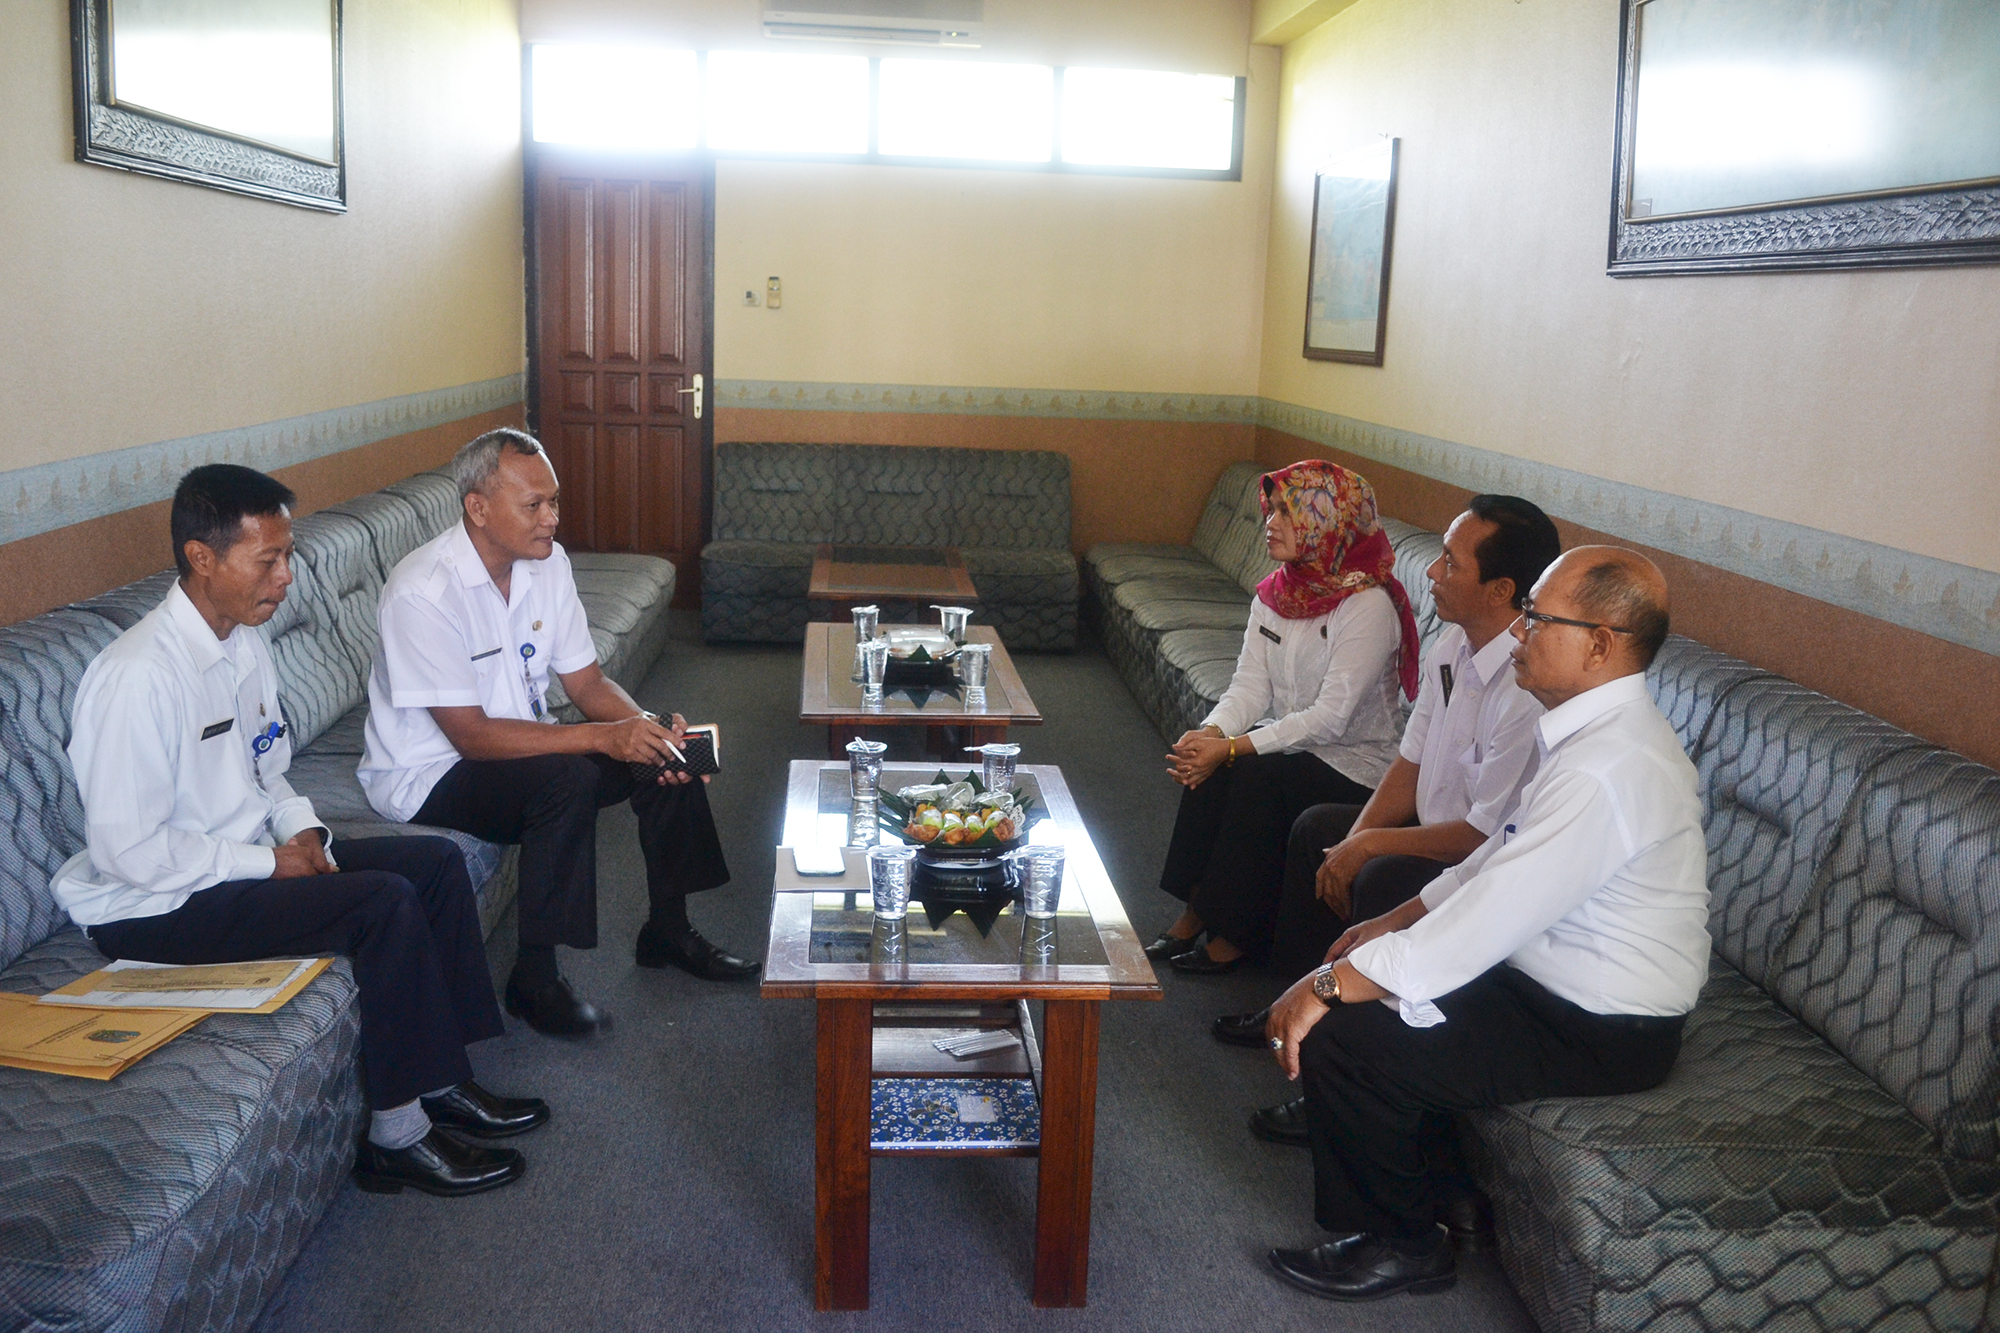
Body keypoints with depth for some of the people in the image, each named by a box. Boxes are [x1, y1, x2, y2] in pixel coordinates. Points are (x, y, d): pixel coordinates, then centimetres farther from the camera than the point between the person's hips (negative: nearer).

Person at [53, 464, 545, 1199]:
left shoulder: (245, 642, 4)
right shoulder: (138, 675, -25)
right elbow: (126, 849, -25)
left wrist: (301, 829, -3)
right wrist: (270, 863, -19)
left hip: (252, 857, 9)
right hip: (155, 905, -9)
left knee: (437, 862, 0)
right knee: (385, 903, -25)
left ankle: (442, 1080, 8)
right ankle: (398, 1134, -11)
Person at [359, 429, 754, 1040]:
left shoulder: (547, 561, -4)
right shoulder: (423, 592, -27)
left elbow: (587, 680, 1)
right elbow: (472, 735, -29)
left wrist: (647, 727, -19)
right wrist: (605, 737, -34)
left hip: (520, 746, 8)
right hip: (427, 774, -8)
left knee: (665, 753, -6)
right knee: (566, 778, -33)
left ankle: (668, 930, 12)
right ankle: (535, 978, -18)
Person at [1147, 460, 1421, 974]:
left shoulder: (1368, 605, -19)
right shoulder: (1274, 593, 5)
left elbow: (1329, 717, -25)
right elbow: (1249, 686, -1)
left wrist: (1233, 748, -30)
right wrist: (1210, 732, -23)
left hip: (1355, 764, -6)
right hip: (1291, 745, 7)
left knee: (1257, 772, -29)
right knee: (1208, 763, -20)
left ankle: (1234, 933, -16)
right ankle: (1195, 912, -11)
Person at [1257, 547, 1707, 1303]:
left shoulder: (1603, 772, -30)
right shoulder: (1598, 727, 3)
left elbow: (1485, 925, -30)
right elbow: (1505, 857, 15)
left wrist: (1328, 988, -22)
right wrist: (1398, 922, 11)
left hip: (1600, 1033, -10)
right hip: (1552, 972, 10)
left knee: (1342, 1035, -17)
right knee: (1354, 966, 8)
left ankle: (1402, 1246, 7)